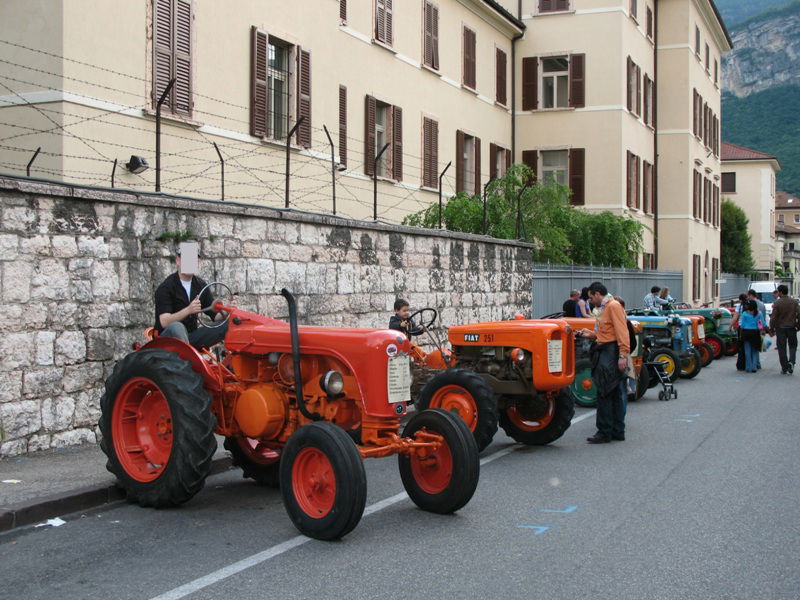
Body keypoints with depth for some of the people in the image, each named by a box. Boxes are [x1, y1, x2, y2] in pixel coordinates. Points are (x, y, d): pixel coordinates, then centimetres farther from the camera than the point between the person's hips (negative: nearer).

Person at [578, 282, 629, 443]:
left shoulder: (613, 306, -11)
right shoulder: (604, 308, 20)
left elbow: (621, 331, -19)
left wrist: (623, 355, -24)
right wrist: (591, 334, 12)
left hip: (611, 352, -11)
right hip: (604, 353, 11)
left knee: (604, 393, -9)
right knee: (614, 394, 13)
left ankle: (605, 433, -6)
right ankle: (617, 431, 18)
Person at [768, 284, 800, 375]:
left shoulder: (777, 303, -10)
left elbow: (773, 318, -10)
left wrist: (771, 329, -1)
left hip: (780, 327, -2)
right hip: (792, 327, 2)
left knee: (782, 348, 5)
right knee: (793, 346, 15)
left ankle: (785, 368, 6)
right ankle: (791, 362, -9)